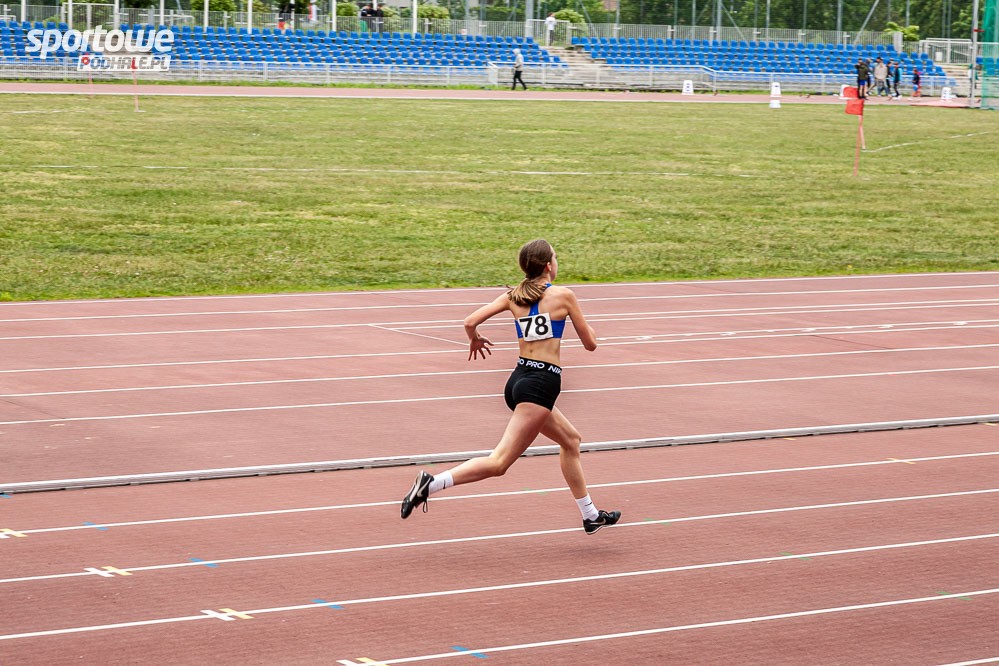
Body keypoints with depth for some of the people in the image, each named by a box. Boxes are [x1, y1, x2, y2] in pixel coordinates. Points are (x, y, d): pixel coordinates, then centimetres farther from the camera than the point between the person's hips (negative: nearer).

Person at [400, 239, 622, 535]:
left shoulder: (512, 296, 8)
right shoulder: (563, 295, -4)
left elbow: (471, 321, -3)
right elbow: (590, 343, 3)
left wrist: (475, 340, 20)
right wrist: (586, 325, 27)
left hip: (518, 380, 8)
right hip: (542, 384, -8)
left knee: (570, 439, 26)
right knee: (499, 462, -13)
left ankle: (590, 516, 34)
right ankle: (431, 483, -27)